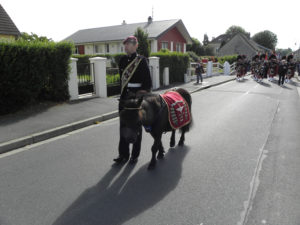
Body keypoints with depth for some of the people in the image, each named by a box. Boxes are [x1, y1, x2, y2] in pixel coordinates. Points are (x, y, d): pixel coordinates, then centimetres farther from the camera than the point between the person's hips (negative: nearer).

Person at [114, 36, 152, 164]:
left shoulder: (142, 60, -7)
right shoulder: (122, 60, 9)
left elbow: (147, 81, -10)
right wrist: (123, 94, 12)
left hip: (137, 97, -5)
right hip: (125, 96, 5)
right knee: (123, 125, 7)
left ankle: (135, 155, 20)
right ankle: (123, 154, 19)